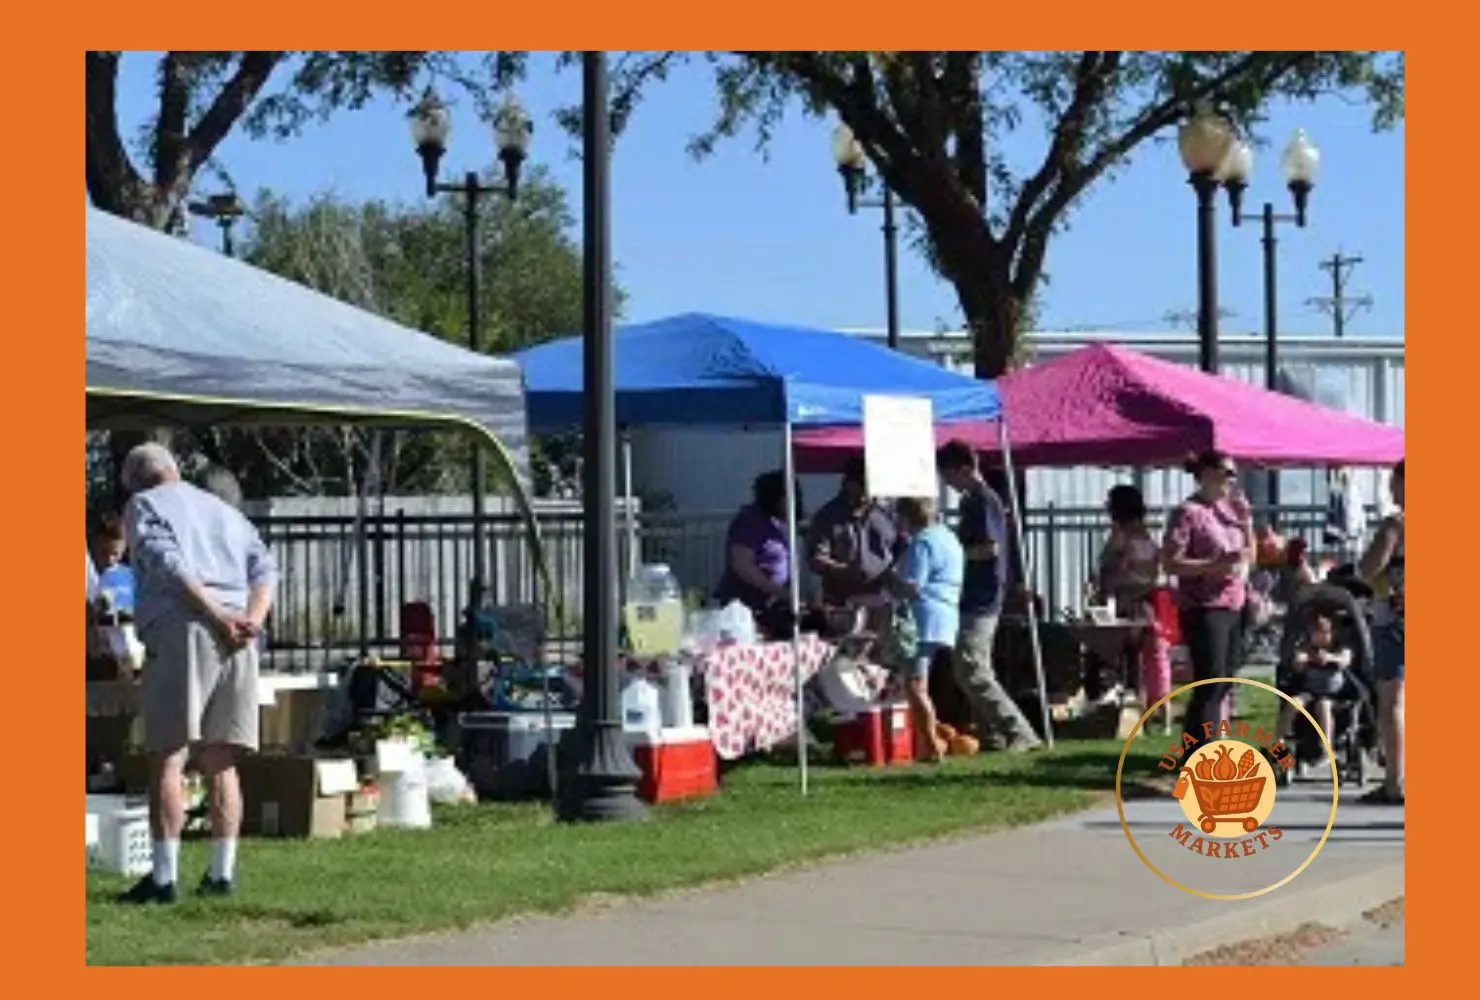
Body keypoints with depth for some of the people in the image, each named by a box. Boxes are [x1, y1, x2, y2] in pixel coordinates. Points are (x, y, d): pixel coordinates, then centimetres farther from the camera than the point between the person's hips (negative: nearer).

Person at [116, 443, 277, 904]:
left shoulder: (143, 505, 11)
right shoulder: (225, 511, 28)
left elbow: (166, 562, -8)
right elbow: (264, 567, 12)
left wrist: (217, 614, -12)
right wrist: (252, 619, -2)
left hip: (181, 628, -5)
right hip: (237, 640, 6)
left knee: (167, 757, -7)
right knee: (222, 762, 9)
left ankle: (164, 875, -13)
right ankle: (222, 872, 6)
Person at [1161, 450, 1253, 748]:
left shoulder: (1229, 509, 13)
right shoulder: (1188, 512, -10)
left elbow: (1248, 556, 17)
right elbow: (1170, 562, -16)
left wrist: (1245, 520, 2)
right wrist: (1214, 565, -23)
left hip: (1233, 608, 8)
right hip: (1204, 610, -8)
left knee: (1224, 686, 11)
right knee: (1209, 686, -11)